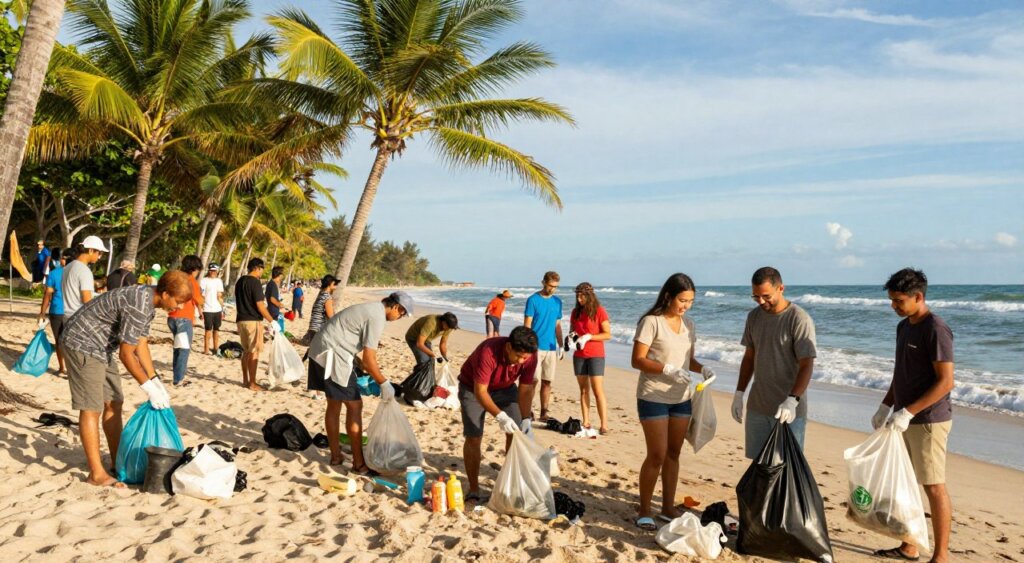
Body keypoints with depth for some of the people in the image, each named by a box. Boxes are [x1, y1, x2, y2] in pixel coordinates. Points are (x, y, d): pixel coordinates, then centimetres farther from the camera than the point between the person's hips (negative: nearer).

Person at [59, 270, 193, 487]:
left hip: (100, 347, 10)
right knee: (92, 409, -9)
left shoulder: (148, 300, 2)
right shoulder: (138, 306, -29)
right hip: (82, 344, -10)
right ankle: (97, 473, -5)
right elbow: (126, 354, -24)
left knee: (113, 404, 12)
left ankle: (117, 461, 21)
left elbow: (141, 344, 8)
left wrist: (155, 380, 5)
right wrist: (149, 387, -17)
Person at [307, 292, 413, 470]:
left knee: (334, 405, 17)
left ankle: (336, 455, 26)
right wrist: (384, 384, -6)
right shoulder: (377, 318, -14)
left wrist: (374, 375, 24)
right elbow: (368, 360, -15)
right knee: (354, 406, -2)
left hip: (321, 352, 10)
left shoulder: (371, 309, 17)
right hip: (332, 356, -10)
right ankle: (359, 463, 3)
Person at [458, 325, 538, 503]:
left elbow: (526, 390, -15)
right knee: (473, 438, -11)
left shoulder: (530, 357, -25)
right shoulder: (489, 352, -40)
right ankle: (474, 491, -3)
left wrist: (526, 419, -26)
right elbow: (480, 391, -37)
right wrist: (500, 416, -47)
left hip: (505, 388, 5)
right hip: (473, 387, -4)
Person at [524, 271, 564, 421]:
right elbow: (527, 324, -6)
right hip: (535, 347, -5)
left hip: (551, 348, 5)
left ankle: (544, 413, 14)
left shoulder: (557, 302, 11)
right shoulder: (533, 300, -4)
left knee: (547, 382, 7)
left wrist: (561, 346, 12)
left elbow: (557, 325, 15)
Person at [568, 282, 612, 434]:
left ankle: (604, 425, -9)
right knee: (583, 389, 6)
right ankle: (586, 423, 10)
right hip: (579, 355, 5)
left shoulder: (599, 311, -7)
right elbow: (572, 330, 18)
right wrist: (571, 337, -5)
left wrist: (588, 337, -18)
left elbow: (608, 334, -9)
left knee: (598, 390, -9)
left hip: (595, 355, -5)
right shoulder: (576, 312, 9)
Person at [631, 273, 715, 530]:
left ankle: (668, 507, 24)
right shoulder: (651, 322, -13)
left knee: (674, 453, 12)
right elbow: (637, 360, -15)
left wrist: (702, 368, -5)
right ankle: (644, 511, 10)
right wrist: (667, 369, -27)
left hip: (681, 398, 6)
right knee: (657, 455, -4)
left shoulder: (688, 324, 8)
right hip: (653, 398, -6)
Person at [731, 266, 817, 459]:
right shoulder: (754, 316, 7)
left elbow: (806, 366, -17)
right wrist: (739, 393, 11)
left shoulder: (799, 319, -14)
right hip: (757, 407, 6)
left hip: (789, 411, -6)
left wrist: (792, 400, -30)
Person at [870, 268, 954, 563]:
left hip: (928, 421, -9)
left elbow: (946, 381, -20)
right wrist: (885, 407, 16)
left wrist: (908, 412, -22)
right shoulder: (904, 327, 11)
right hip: (905, 420, 9)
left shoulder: (936, 329, -16)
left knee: (933, 487, -1)